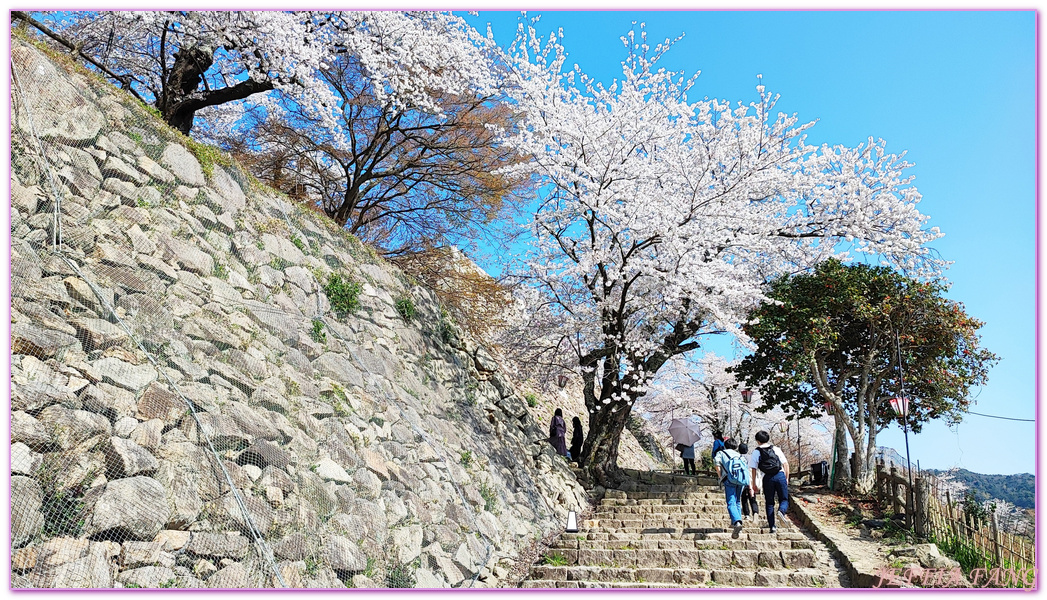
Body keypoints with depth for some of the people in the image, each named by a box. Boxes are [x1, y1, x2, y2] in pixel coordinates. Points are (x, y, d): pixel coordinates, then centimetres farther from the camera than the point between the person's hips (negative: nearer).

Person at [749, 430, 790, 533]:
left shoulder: (756, 453, 8)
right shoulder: (776, 449, 12)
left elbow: (754, 469, 3)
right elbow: (786, 464, 9)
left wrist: (754, 484, 8)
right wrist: (787, 478, 15)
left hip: (767, 478, 0)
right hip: (780, 475, 0)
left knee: (769, 503, 10)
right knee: (784, 499, 11)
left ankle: (772, 526, 6)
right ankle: (781, 511, -21)